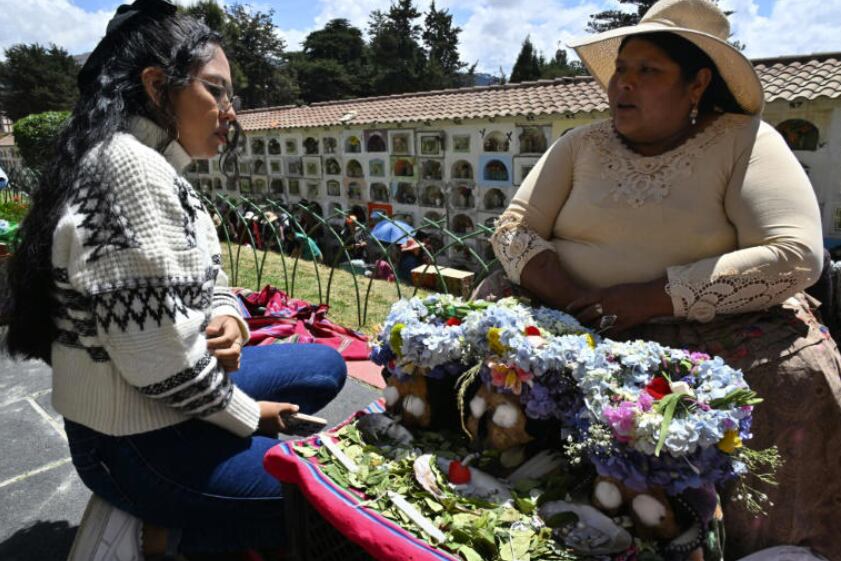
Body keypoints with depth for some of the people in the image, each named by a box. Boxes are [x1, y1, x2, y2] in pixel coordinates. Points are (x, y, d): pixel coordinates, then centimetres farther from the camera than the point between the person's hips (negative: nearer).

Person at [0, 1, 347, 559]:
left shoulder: (158, 167, 9)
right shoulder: (131, 166, -23)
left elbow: (204, 278, 13)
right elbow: (159, 354, -28)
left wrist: (225, 317, -9)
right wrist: (247, 416, -12)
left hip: (164, 404, 10)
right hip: (137, 437, -9)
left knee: (325, 365, 16)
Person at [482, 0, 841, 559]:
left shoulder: (743, 141, -4)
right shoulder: (581, 146, 4)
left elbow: (796, 256, -15)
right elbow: (513, 229, -2)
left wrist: (654, 298, -23)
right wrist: (575, 299, -19)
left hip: (715, 328, -2)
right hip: (578, 323, 3)